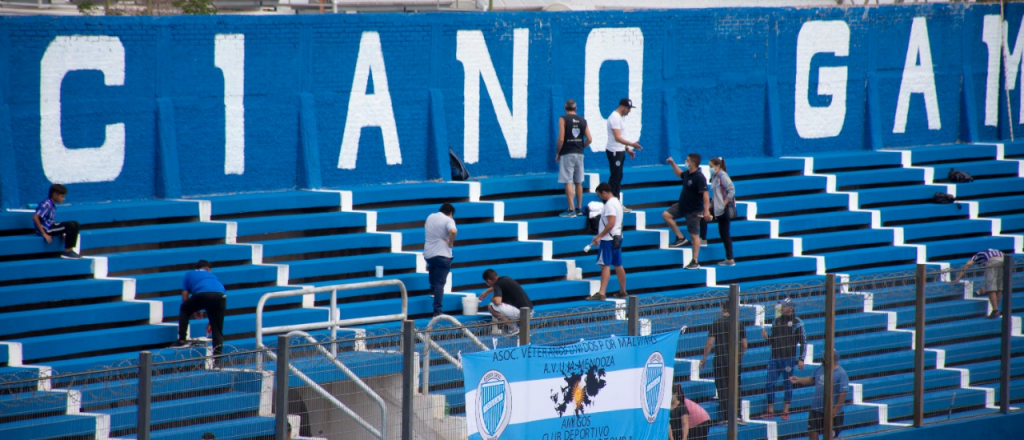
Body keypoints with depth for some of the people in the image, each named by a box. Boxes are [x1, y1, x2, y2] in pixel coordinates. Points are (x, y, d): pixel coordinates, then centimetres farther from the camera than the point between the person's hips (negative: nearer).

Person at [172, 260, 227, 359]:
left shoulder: (189, 274, 34)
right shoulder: (213, 276, 40)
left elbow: (185, 298, 26)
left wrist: (194, 310, 41)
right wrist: (212, 323, 49)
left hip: (202, 295, -2)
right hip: (220, 296, 2)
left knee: (184, 310, 28)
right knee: (218, 331, 12)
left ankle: (182, 340, 20)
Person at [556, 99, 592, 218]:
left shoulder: (563, 119, -6)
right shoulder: (582, 121, 7)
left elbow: (561, 138, -13)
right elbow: (589, 139, 3)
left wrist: (557, 153, -3)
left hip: (567, 154, -5)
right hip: (579, 154, 5)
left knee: (568, 182, -6)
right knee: (578, 182, 13)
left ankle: (571, 210, -11)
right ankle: (579, 208, 18)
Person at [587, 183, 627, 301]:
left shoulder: (610, 204, -16)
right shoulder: (616, 202, 15)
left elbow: (611, 223, -23)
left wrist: (599, 236, -19)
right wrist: (599, 236, 16)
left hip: (609, 239, -10)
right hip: (617, 238, 10)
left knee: (605, 265, -12)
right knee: (618, 265, 15)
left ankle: (601, 293, -17)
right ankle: (623, 292, 21)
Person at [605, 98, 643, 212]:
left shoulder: (619, 118, 15)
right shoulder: (615, 118, -17)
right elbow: (617, 138, -25)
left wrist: (627, 149, 18)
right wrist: (631, 144, -30)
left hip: (620, 151, 10)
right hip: (614, 152, -10)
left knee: (618, 177, 12)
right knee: (615, 178, -9)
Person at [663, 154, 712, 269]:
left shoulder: (699, 177, -24)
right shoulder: (687, 174, 2)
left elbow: (705, 194, -29)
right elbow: (679, 173, 27)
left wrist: (706, 210, -34)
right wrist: (673, 163, 17)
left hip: (694, 210, -8)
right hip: (682, 206, 8)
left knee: (694, 235, -2)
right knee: (666, 215, -1)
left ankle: (695, 262, 3)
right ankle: (680, 238, 7)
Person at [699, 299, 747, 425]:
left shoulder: (716, 324, -4)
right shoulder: (739, 324, 2)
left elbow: (709, 343, -8)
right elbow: (744, 345, 6)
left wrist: (704, 358, 2)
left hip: (720, 360, -2)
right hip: (736, 361, 2)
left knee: (722, 388, 2)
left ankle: (725, 417, 0)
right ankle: (736, 415, 3)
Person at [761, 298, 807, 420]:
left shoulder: (796, 322, -4)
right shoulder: (776, 321, 12)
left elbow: (803, 341, -4)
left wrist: (801, 359, -10)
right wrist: (766, 337, -3)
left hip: (788, 358, -5)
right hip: (775, 358, 5)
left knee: (787, 385, 2)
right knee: (769, 384, 0)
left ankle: (786, 411, 9)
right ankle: (770, 411, 9)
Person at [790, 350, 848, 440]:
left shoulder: (841, 374, -19)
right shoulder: (820, 370, 3)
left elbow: (843, 393, -21)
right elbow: (812, 380, 21)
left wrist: (835, 409, -21)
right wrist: (798, 380, 10)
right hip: (816, 409, 7)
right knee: (812, 432, 13)